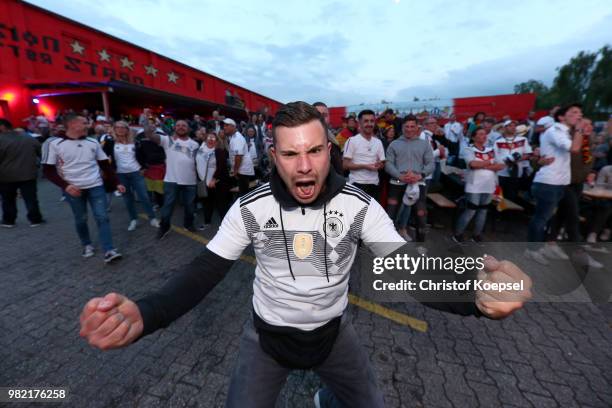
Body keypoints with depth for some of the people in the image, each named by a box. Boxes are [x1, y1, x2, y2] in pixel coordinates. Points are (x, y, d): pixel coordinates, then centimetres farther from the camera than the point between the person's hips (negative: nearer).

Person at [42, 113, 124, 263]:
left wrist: (116, 183, 2)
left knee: (102, 217, -5)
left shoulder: (93, 142, 3)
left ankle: (109, 251, -5)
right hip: (74, 189, -1)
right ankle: (87, 245, 31)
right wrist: (65, 185, -17)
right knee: (81, 219, 11)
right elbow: (48, 170, -3)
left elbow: (105, 165, 7)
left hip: (96, 186, 2)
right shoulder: (55, 144, -5)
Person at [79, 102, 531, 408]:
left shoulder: (359, 205, -18)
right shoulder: (251, 208, -19)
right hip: (268, 334, 0)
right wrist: (142, 315, -37)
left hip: (334, 331, 1)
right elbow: (205, 271, -18)